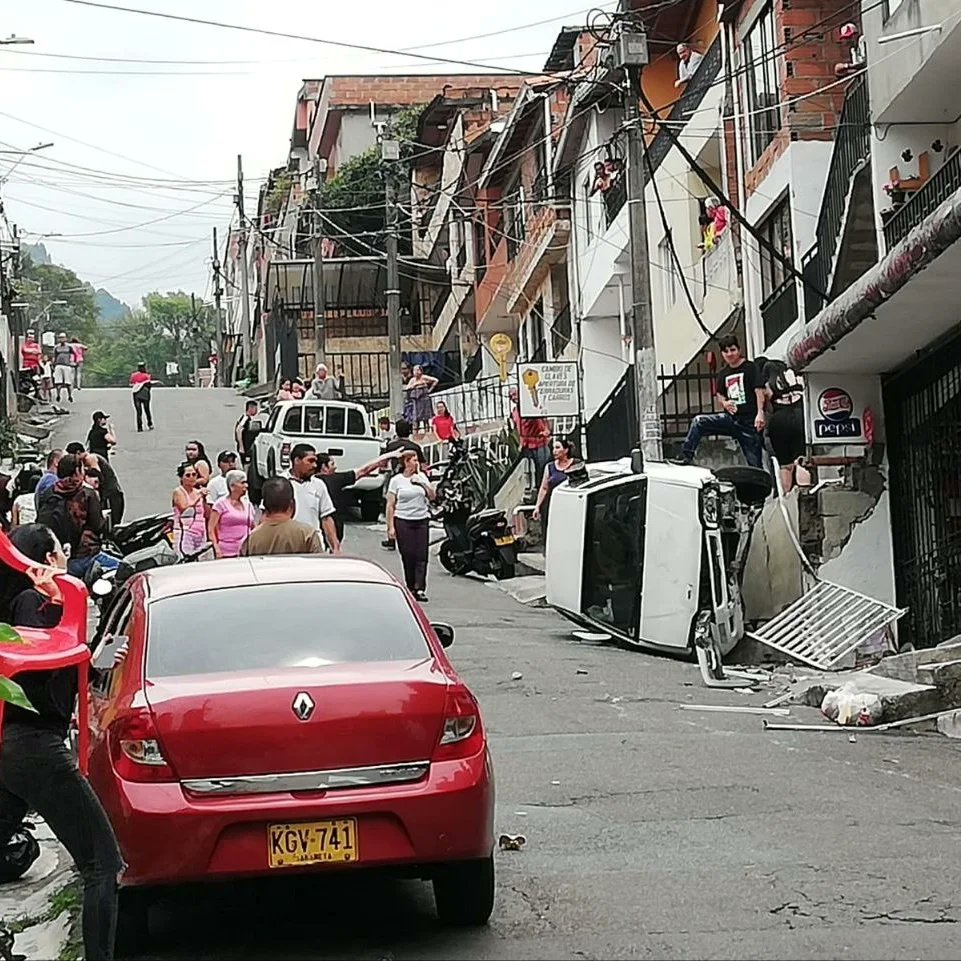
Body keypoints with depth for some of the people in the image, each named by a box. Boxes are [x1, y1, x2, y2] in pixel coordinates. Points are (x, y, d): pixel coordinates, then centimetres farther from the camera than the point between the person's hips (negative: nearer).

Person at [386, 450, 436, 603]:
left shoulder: (421, 477, 11)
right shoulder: (396, 480, 1)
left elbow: (433, 496, 10)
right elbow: (390, 505, -1)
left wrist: (423, 482, -4)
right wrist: (390, 527, -7)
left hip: (422, 521, 3)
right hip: (403, 521, -3)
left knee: (421, 555, -6)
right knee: (408, 556, -2)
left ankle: (420, 589, -8)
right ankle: (410, 587, 8)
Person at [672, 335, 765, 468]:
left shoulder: (750, 367, -3)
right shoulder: (723, 373, 14)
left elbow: (759, 390, -11)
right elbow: (719, 395, 21)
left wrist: (760, 413, -23)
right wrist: (724, 403, -4)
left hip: (749, 421, -5)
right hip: (730, 418, 5)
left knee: (754, 461, -4)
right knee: (699, 421, -8)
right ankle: (686, 456, -8)